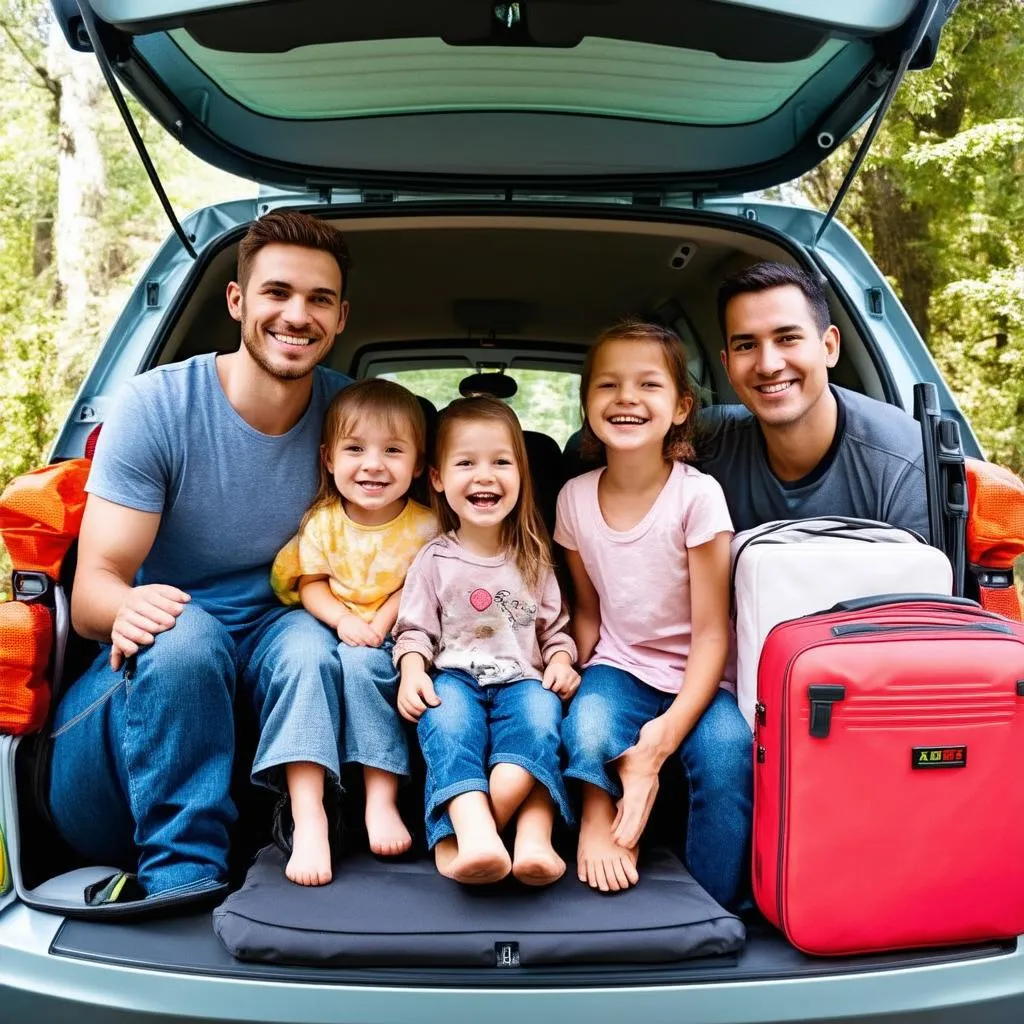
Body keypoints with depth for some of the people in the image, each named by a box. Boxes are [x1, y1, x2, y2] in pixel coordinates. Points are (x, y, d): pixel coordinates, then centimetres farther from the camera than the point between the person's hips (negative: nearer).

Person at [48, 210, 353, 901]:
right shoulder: (155, 406, -12)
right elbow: (92, 588, -14)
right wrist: (128, 608, -41)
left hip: (272, 640, 2)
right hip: (157, 652, -1)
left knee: (310, 644, -32)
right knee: (184, 633, -35)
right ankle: (182, 881, -27)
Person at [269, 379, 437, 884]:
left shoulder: (422, 525, -4)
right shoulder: (322, 521, 1)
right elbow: (311, 585, 0)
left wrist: (377, 625, -22)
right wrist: (343, 620, -19)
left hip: (387, 643, -2)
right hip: (328, 632, 2)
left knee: (359, 666, -33)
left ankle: (381, 801, -21)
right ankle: (308, 819, -31)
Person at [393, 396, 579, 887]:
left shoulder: (533, 558, 15)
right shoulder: (434, 559, 9)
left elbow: (554, 625, 17)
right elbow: (415, 628, 6)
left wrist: (561, 661, -4)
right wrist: (412, 671, -14)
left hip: (521, 677, 2)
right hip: (455, 676, -1)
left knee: (539, 714, -34)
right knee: (446, 719, -36)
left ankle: (534, 834, -45)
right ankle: (477, 833, -53)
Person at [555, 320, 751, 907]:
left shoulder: (698, 495, -15)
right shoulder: (575, 499, -3)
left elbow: (711, 633, -14)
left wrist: (662, 738, -24)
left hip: (695, 678, -2)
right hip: (618, 668, 2)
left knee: (727, 749, -32)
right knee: (587, 732, -32)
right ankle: (601, 818, -3)